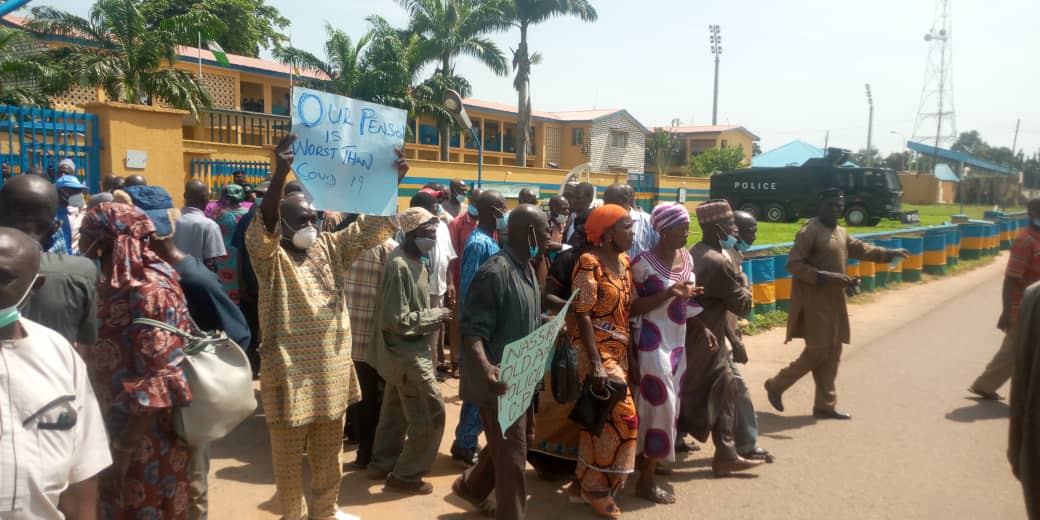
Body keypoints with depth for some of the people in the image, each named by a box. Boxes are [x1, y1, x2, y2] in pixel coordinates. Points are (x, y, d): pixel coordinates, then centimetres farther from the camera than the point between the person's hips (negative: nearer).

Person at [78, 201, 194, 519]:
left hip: (144, 443, -8)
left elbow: (158, 384, -23)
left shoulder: (150, 291, -22)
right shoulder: (111, 286, 4)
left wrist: (123, 453, -20)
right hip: (112, 432, 8)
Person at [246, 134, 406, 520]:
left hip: (332, 370, 5)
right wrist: (280, 175, -45)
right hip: (290, 372, -5)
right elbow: (262, 229, -30)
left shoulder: (331, 248, 6)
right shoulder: (271, 257, -10)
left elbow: (370, 228, 3)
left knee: (329, 452, 20)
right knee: (289, 455, 12)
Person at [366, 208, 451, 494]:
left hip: (407, 350, 10)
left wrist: (433, 314, 2)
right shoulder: (400, 266, -23)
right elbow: (399, 320, -24)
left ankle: (382, 464, 33)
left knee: (396, 410, 19)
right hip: (407, 352, -10)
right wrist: (435, 315, -16)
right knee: (431, 413, -2)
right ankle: (406, 474, 10)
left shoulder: (414, 261, 7)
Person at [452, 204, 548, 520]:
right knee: (512, 455, 3)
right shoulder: (495, 273, -23)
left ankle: (471, 487, 47)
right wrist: (485, 367, -42)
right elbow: (472, 330, -27)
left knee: (510, 445, 24)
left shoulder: (527, 269, 7)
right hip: (501, 382, -10)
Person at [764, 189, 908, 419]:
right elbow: (793, 264, -21)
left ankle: (825, 406, 20)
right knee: (818, 351, -8)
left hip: (835, 301, 9)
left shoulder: (841, 233, 14)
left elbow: (861, 248, 29)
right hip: (814, 302, -9)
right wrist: (825, 277, -27)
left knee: (832, 353, 11)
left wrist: (889, 253, 18)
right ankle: (776, 385, 9)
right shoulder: (809, 232, -15)